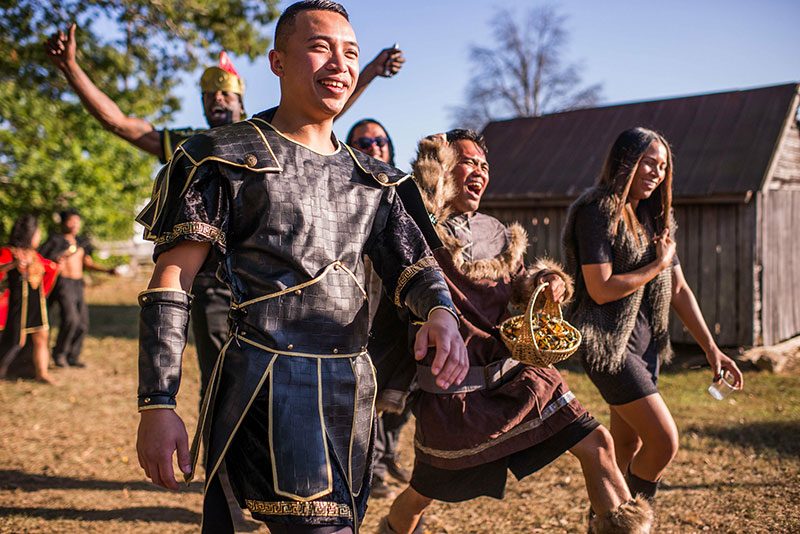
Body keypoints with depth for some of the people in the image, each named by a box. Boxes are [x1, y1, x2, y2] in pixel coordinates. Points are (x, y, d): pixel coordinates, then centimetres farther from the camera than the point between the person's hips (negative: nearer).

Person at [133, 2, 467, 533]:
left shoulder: (372, 178, 16)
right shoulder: (227, 157, -1)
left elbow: (412, 263, 10)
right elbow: (170, 285, -5)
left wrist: (440, 311, -14)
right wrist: (157, 404, -13)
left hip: (353, 387, 6)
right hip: (268, 384, -6)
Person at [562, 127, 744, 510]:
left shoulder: (654, 216, 13)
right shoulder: (598, 211, -12)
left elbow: (678, 289, 14)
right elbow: (601, 290, -20)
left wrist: (710, 347, 10)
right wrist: (657, 266, -8)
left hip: (646, 342, 8)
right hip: (609, 344, -8)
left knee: (628, 449, 12)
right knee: (665, 441, -10)